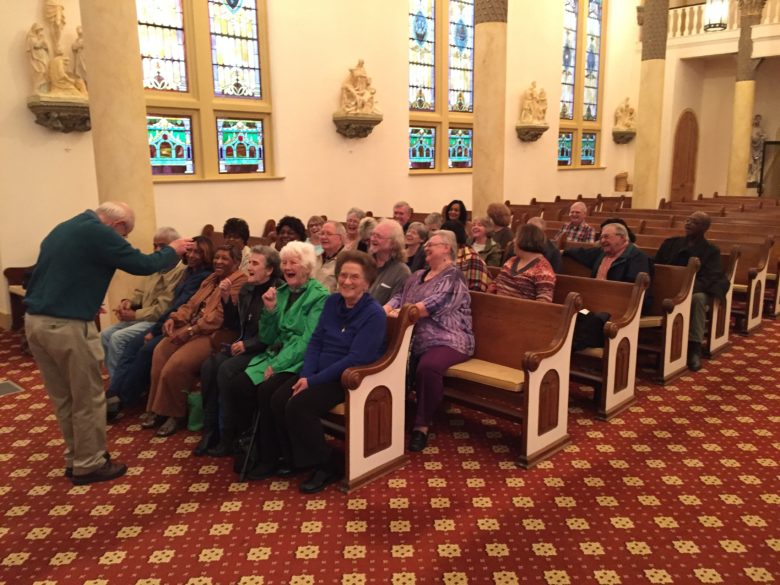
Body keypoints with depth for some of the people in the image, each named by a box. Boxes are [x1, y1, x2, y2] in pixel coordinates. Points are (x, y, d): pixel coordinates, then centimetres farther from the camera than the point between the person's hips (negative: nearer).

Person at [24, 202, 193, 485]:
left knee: (63, 397, 19)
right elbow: (143, 265, -9)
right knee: (88, 398, 6)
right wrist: (172, 250, 7)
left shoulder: (64, 228, 16)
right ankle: (89, 464, 17)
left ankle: (75, 458, 30)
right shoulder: (99, 233, -12)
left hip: (36, 321, 9)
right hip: (67, 326, -9)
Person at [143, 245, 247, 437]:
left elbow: (222, 315, -17)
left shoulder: (240, 281, -7)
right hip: (193, 328, 9)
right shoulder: (211, 279, 23)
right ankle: (158, 409, -4)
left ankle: (175, 414, -5)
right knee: (160, 351, -14)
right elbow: (192, 303, 19)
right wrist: (175, 318, -2)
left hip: (215, 334, -8)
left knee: (177, 363, -26)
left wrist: (191, 330, -21)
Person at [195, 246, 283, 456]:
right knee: (208, 366, -18)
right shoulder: (247, 289, 13)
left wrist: (247, 344, -17)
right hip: (242, 344, 7)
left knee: (226, 370, -28)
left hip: (262, 349, -7)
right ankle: (210, 428, -9)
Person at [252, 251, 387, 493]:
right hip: (321, 372, 7)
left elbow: (356, 359, -22)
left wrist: (313, 381, -21)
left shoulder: (374, 314, -16)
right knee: (278, 399, -14)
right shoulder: (332, 302, 6)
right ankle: (290, 457, 5)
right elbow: (316, 340, 8)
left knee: (299, 406, -25)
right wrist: (306, 374, -9)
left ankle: (326, 466, -6)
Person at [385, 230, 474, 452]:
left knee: (428, 367, -36)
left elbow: (435, 304, -18)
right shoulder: (417, 276, 23)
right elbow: (399, 297, 13)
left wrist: (401, 313, -22)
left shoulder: (454, 277, -3)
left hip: (446, 340, -6)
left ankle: (422, 425, -20)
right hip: (415, 340, 7)